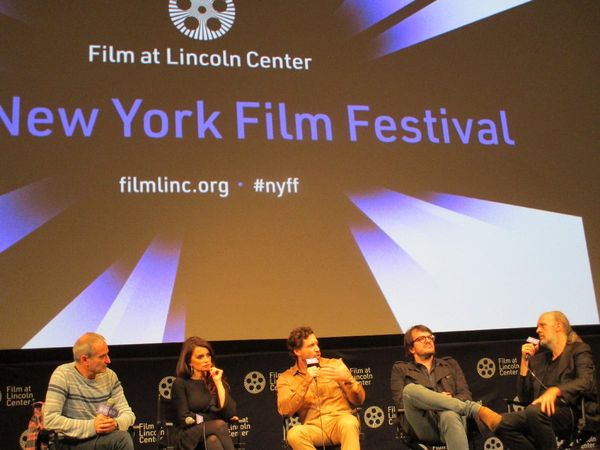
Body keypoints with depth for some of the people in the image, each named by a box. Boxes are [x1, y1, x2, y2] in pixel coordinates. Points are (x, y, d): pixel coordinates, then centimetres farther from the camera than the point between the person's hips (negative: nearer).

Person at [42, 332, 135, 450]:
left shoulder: (110, 376, 4)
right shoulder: (63, 375, -10)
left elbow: (127, 413, 4)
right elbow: (49, 420, -17)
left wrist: (115, 423, -19)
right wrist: (91, 426, -24)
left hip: (100, 437, 5)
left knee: (124, 438, -26)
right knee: (121, 438, -26)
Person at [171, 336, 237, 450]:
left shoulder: (217, 379, 13)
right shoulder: (180, 383, 2)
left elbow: (230, 413, -1)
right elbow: (185, 420, -4)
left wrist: (218, 382, -3)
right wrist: (215, 420, -4)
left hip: (215, 433, 3)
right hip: (190, 438, -3)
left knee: (213, 441, -34)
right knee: (219, 425, -33)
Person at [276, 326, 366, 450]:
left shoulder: (335, 364, 12)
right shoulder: (286, 378, 11)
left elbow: (359, 399, 8)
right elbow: (284, 410, -6)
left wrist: (346, 379, -11)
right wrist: (306, 382, -12)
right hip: (314, 428, 0)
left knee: (348, 423, -35)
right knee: (294, 434, -33)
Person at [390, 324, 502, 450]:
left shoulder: (450, 364, 29)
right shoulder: (400, 369, 22)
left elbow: (465, 394, 17)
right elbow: (401, 403, 8)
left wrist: (442, 402, -6)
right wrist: (438, 399, -3)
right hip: (421, 425, -1)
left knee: (450, 415, -40)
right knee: (410, 389, -34)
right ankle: (476, 409, -33)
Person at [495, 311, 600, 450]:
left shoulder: (579, 350, 10)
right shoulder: (538, 359, 25)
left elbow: (586, 381, -11)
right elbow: (524, 398, 17)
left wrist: (555, 390, -29)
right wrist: (525, 361, 11)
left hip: (570, 414, -5)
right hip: (544, 413, 5)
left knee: (534, 411, -37)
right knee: (501, 423, -24)